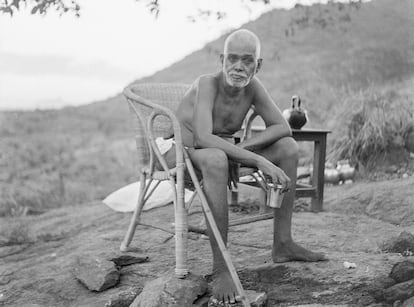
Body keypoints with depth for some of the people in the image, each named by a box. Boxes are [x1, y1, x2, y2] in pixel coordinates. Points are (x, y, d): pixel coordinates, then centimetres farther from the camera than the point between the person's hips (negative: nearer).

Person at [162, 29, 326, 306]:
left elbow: (283, 127, -7)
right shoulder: (208, 83, -26)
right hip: (182, 153, -7)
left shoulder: (252, 86, -9)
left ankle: (283, 244, 0)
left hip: (220, 150, 7)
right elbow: (203, 138, -40)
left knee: (289, 148, -4)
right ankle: (220, 268, -36)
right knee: (216, 159, -41)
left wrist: (239, 149, -22)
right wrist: (260, 161, -43)